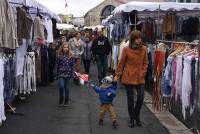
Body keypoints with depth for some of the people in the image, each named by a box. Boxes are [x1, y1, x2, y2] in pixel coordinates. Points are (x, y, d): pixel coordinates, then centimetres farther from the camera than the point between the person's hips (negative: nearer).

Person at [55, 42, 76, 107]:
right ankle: (61, 101, 4)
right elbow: (56, 65, 2)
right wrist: (56, 74, 0)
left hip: (68, 73, 1)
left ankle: (66, 101, 21)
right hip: (61, 73, -1)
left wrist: (73, 74, -5)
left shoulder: (71, 56, 0)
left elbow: (73, 65, 1)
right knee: (61, 86, -14)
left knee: (66, 87, 8)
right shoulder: (59, 55, -1)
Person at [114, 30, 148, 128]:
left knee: (141, 98, 1)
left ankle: (137, 116, 27)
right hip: (129, 77, -2)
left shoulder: (144, 49, 0)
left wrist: (143, 72, -1)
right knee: (130, 99, 6)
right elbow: (121, 63, -1)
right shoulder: (126, 49, -8)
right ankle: (132, 119, 23)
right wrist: (117, 75, 0)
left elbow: (145, 62, 9)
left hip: (140, 78, 2)